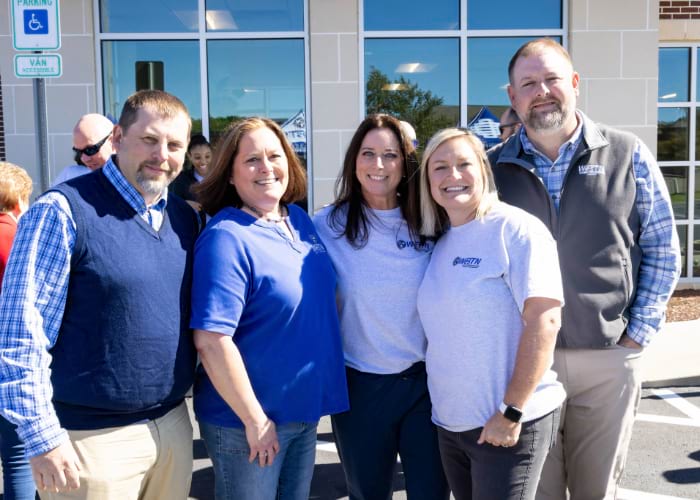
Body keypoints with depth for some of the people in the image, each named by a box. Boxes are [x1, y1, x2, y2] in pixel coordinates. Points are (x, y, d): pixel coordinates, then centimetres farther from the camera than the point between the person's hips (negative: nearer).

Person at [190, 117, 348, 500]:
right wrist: (255, 419, -19)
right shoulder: (226, 238, -20)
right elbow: (211, 341, -25)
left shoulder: (300, 220, 2)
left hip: (306, 408, 7)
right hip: (246, 419, -7)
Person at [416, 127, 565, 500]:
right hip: (449, 423, 6)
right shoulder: (439, 245, 9)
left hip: (509, 425, -6)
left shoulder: (515, 228, -11)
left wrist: (512, 412, -19)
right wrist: (445, 410, 9)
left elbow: (544, 319, -18)